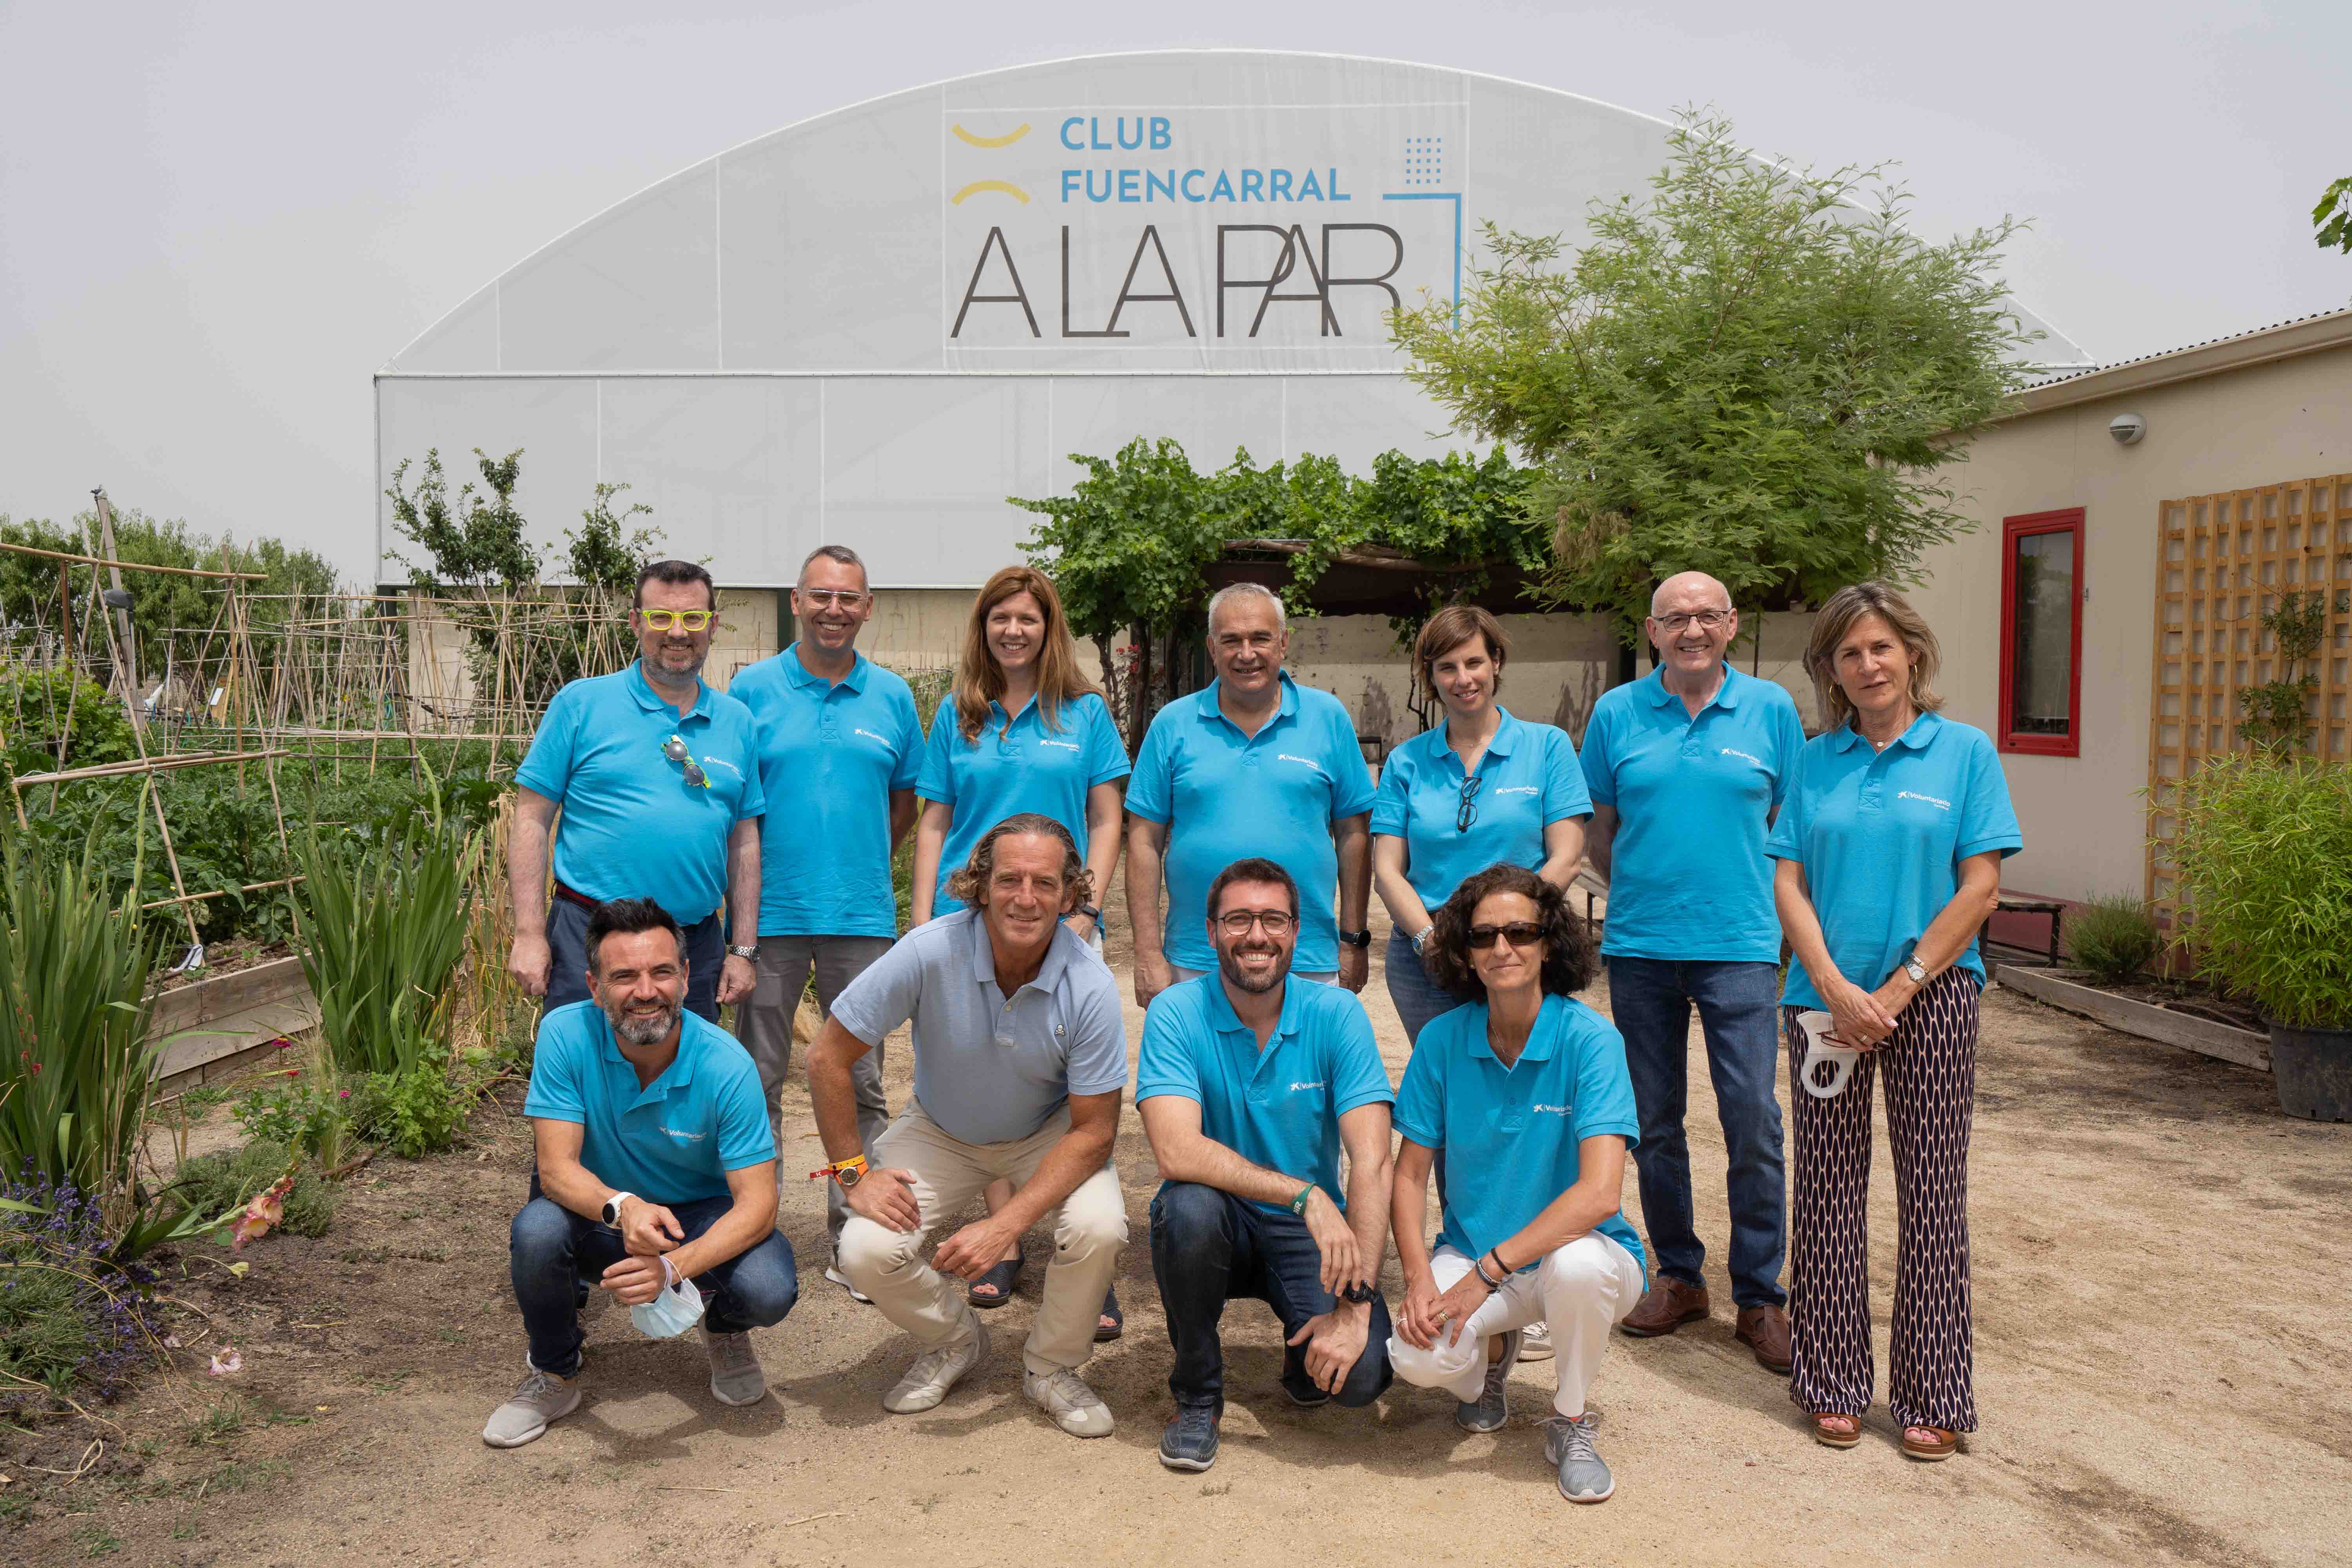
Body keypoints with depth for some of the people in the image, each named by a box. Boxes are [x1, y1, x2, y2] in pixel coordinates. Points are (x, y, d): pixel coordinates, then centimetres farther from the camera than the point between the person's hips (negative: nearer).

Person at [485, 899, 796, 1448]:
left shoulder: (726, 1065, -23)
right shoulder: (565, 1034, -20)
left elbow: (757, 1202, -24)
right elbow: (556, 1168, -22)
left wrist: (674, 1266, -41)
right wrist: (623, 1207, -44)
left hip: (703, 1218, -1)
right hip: (601, 1217, 1)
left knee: (768, 1291, -30)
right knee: (537, 1230, -32)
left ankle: (724, 1331, 12)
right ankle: (554, 1375, 0)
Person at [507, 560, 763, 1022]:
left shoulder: (737, 722, 10)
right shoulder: (581, 704, 0)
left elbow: (744, 842, 12)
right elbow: (532, 819, -1)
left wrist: (743, 950, 8)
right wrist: (529, 934, -8)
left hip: (697, 946, 3)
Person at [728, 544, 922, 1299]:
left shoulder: (892, 696, 7)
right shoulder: (753, 688, 1)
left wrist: (862, 863, 6)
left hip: (862, 916, 2)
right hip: (771, 915, -1)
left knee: (861, 1083, 6)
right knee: (759, 1081, 7)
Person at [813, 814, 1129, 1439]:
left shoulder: (1090, 986, -26)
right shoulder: (929, 953, -28)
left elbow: (1094, 1130, -20)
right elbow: (827, 1059, -17)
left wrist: (1004, 1225, -29)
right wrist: (853, 1173, -17)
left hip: (1049, 1134, 0)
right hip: (940, 1131, 1)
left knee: (1099, 1228, -29)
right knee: (868, 1252, -21)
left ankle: (1052, 1367, 3)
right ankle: (953, 1340, 14)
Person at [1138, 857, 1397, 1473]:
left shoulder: (1336, 1014, -10)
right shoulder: (1176, 1013, -12)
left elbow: (1371, 1164, -16)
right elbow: (1177, 1152, -26)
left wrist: (1355, 1305, -25)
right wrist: (1304, 1194, -34)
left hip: (1311, 1235, 0)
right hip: (1220, 1225, 0)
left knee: (1363, 1374, -24)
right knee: (1189, 1206, -34)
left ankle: (1304, 1352, 16)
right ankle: (1197, 1397, -7)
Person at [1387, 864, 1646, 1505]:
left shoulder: (1590, 1039, -16)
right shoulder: (1442, 1040, -5)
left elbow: (1599, 1193, -25)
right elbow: (1410, 1174, 0)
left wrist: (1486, 1273, -27)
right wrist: (1419, 1278, -17)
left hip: (1579, 1248, -2)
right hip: (1471, 1254, 2)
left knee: (1576, 1265, -38)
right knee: (1419, 1357, -27)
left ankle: (1570, 1422, -5)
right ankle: (1490, 1356, 14)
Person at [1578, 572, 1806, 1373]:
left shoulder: (1770, 707, 3)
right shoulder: (1617, 713, 4)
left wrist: (1753, 897, 4)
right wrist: (1647, 890, 6)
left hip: (1739, 945, -1)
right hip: (1640, 946, 2)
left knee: (1754, 1124, -4)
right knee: (1654, 1124, 10)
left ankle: (1759, 1298, 11)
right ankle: (1679, 1277, 26)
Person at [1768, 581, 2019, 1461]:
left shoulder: (1964, 752, 1)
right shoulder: (1815, 763, 7)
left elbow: (1980, 888, -4)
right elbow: (1788, 882, 2)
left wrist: (1899, 988, -11)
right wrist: (1835, 987, -11)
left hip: (1932, 994, -2)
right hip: (1827, 997, 2)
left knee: (1931, 1189, 4)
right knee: (1828, 1187, 6)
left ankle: (1932, 1397, 15)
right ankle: (1833, 1386, 18)